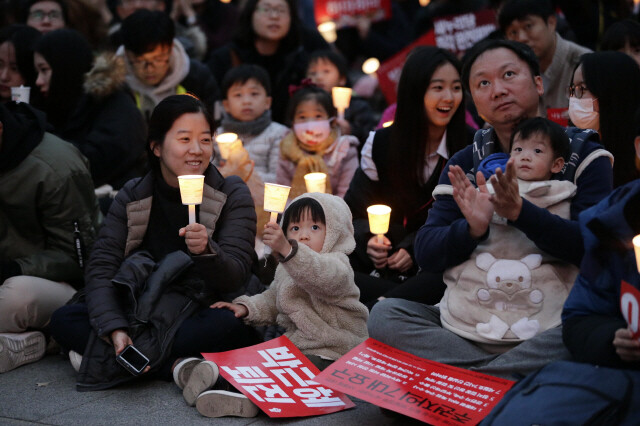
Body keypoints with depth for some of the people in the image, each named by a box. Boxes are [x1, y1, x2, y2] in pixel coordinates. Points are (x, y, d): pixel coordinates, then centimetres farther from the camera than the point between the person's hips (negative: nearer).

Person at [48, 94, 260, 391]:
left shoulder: (232, 195, -2)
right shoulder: (132, 197, 2)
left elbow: (236, 277, -11)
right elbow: (100, 268, -6)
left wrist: (206, 251, -34)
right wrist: (115, 330, -24)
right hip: (139, 314, 2)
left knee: (228, 327, -36)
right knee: (64, 320, -19)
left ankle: (104, 359, -25)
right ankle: (174, 365, -28)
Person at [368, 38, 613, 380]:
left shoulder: (584, 156, 1)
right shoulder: (464, 164, 9)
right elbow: (425, 254, 0)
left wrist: (519, 212, -27)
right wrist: (472, 228, -21)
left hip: (552, 324, -3)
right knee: (384, 314, -17)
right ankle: (512, 376, -23)